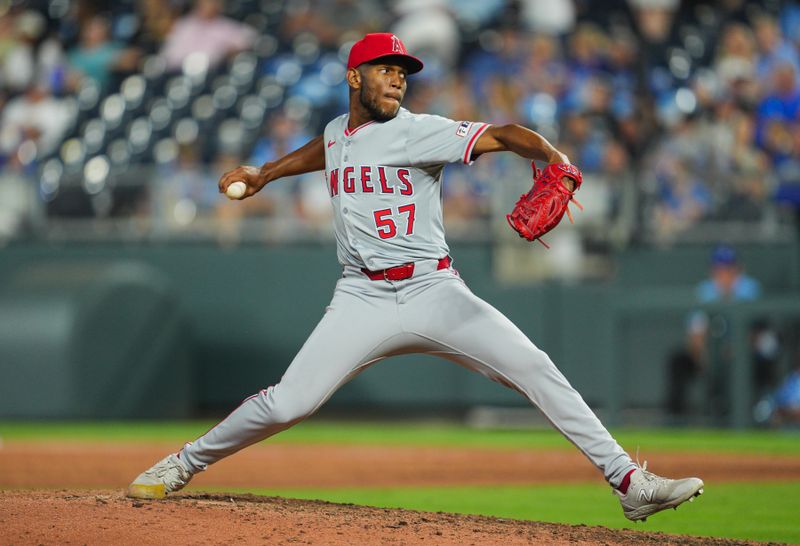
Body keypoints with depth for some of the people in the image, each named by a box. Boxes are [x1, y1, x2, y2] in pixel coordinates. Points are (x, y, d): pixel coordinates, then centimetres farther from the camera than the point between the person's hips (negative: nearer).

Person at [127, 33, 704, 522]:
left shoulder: (419, 132, -5)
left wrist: (554, 156, -36)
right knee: (287, 404, -10)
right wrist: (264, 174, 34)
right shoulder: (337, 132, 13)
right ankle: (186, 463, 12)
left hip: (435, 291, -3)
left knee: (535, 369, -19)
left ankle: (628, 481, -16)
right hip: (364, 299, 3)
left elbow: (503, 135, -17)